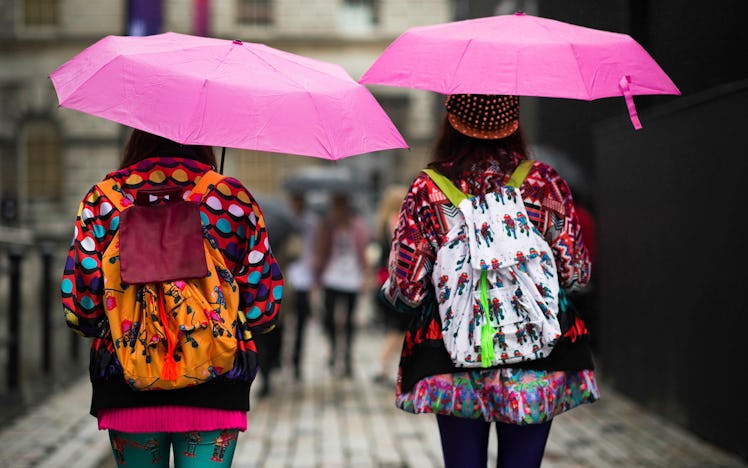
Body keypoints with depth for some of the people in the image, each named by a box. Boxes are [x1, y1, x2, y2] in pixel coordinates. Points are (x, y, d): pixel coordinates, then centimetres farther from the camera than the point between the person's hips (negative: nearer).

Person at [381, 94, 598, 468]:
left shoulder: (427, 189, -3)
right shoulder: (545, 182, -2)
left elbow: (407, 288, -5)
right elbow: (576, 274, 0)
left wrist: (388, 291, 18)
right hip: (538, 367, 0)